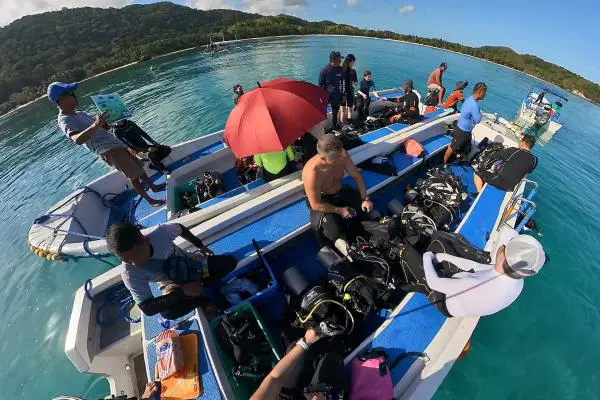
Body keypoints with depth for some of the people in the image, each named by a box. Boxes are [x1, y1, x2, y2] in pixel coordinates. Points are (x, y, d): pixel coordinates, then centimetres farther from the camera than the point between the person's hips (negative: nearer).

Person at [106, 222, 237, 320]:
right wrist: (182, 291, -36)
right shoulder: (129, 273, -28)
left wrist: (200, 245, 4)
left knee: (230, 261, -13)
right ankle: (204, 300, -6)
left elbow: (181, 229, -6)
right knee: (168, 313, -32)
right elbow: (147, 308, -26)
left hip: (195, 265, 1)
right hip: (176, 286, -1)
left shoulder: (162, 232, -31)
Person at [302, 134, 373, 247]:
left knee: (368, 209, 1)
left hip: (341, 192, 6)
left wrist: (365, 199, -11)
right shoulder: (312, 173, -38)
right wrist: (339, 210, -17)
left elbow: (356, 176, -4)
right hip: (322, 202, -6)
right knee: (338, 235, -20)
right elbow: (316, 205, -27)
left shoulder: (342, 155, -21)